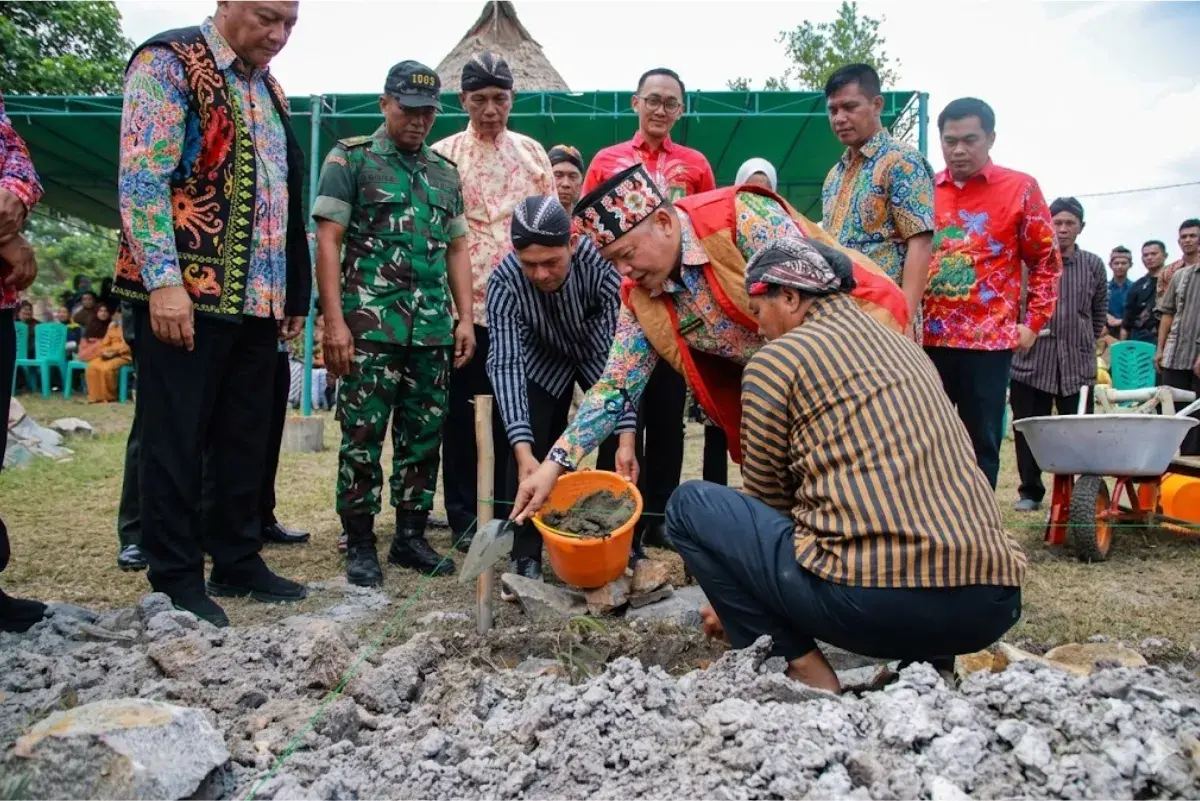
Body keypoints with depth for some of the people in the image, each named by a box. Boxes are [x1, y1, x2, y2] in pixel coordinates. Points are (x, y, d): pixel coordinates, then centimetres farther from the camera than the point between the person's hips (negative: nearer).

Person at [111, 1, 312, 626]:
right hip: (185, 293, -7)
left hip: (257, 299, 8)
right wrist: (164, 282, -21)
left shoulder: (269, 90, 19)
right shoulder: (167, 62, -3)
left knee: (245, 436, 11)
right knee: (175, 439, 0)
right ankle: (178, 581, 9)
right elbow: (142, 179, -12)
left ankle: (237, 562, 22)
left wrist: (294, 294, 16)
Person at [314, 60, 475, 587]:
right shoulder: (351, 158, 2)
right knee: (363, 436, -3)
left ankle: (411, 537, 19)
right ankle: (360, 545, 9)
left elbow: (457, 248, 19)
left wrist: (466, 318, 8)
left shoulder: (445, 172, 18)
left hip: (434, 329, 5)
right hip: (369, 326, -5)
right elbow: (328, 241, -4)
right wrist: (334, 322, -13)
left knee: (424, 436, 8)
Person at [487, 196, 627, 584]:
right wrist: (523, 449, -45)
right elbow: (506, 363, -34)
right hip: (544, 359, 1)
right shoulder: (504, 282, -32)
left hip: (600, 354, 0)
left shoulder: (601, 263, -37)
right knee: (530, 448, -11)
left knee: (617, 445, -8)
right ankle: (526, 553, 4)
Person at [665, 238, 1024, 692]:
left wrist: (737, 599, 30)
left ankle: (802, 668, 3)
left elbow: (767, 498, 11)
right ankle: (925, 665, 18)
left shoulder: (775, 359, 3)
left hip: (876, 598, -7)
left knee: (691, 505, 9)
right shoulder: (906, 349, 24)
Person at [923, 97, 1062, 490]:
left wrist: (1033, 323, -2)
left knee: (980, 444, 4)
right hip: (926, 339, 3)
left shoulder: (1020, 188, 3)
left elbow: (1046, 261, 6)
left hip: (988, 339, -2)